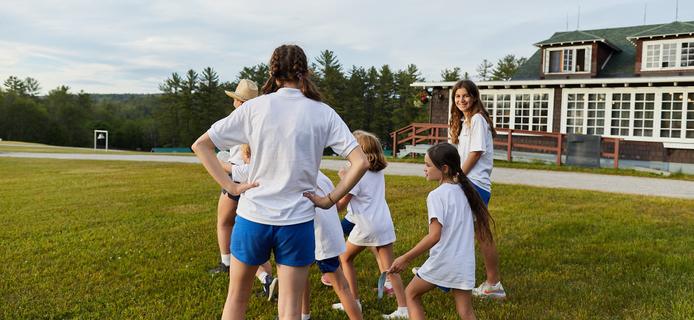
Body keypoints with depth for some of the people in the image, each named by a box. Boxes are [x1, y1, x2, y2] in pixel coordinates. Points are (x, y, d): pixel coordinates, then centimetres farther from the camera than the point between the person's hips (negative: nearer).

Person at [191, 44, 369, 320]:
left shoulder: (255, 107, -2)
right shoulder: (323, 113, -3)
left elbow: (200, 145, 0)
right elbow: (361, 163, -9)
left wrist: (230, 186, -2)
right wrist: (330, 199, -3)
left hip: (253, 217, 1)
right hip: (297, 222, 0)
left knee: (236, 297, 22)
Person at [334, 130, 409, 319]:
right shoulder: (379, 171, 9)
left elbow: (340, 205, -7)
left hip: (366, 226, -6)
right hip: (384, 224, 6)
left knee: (345, 258, 16)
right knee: (389, 267, 6)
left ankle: (354, 302, 18)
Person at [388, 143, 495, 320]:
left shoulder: (436, 195, -14)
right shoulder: (464, 191, 8)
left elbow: (435, 236, -21)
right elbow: (476, 226, 13)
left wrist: (405, 258, -17)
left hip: (442, 263, -6)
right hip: (465, 265, 6)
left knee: (412, 294, 17)